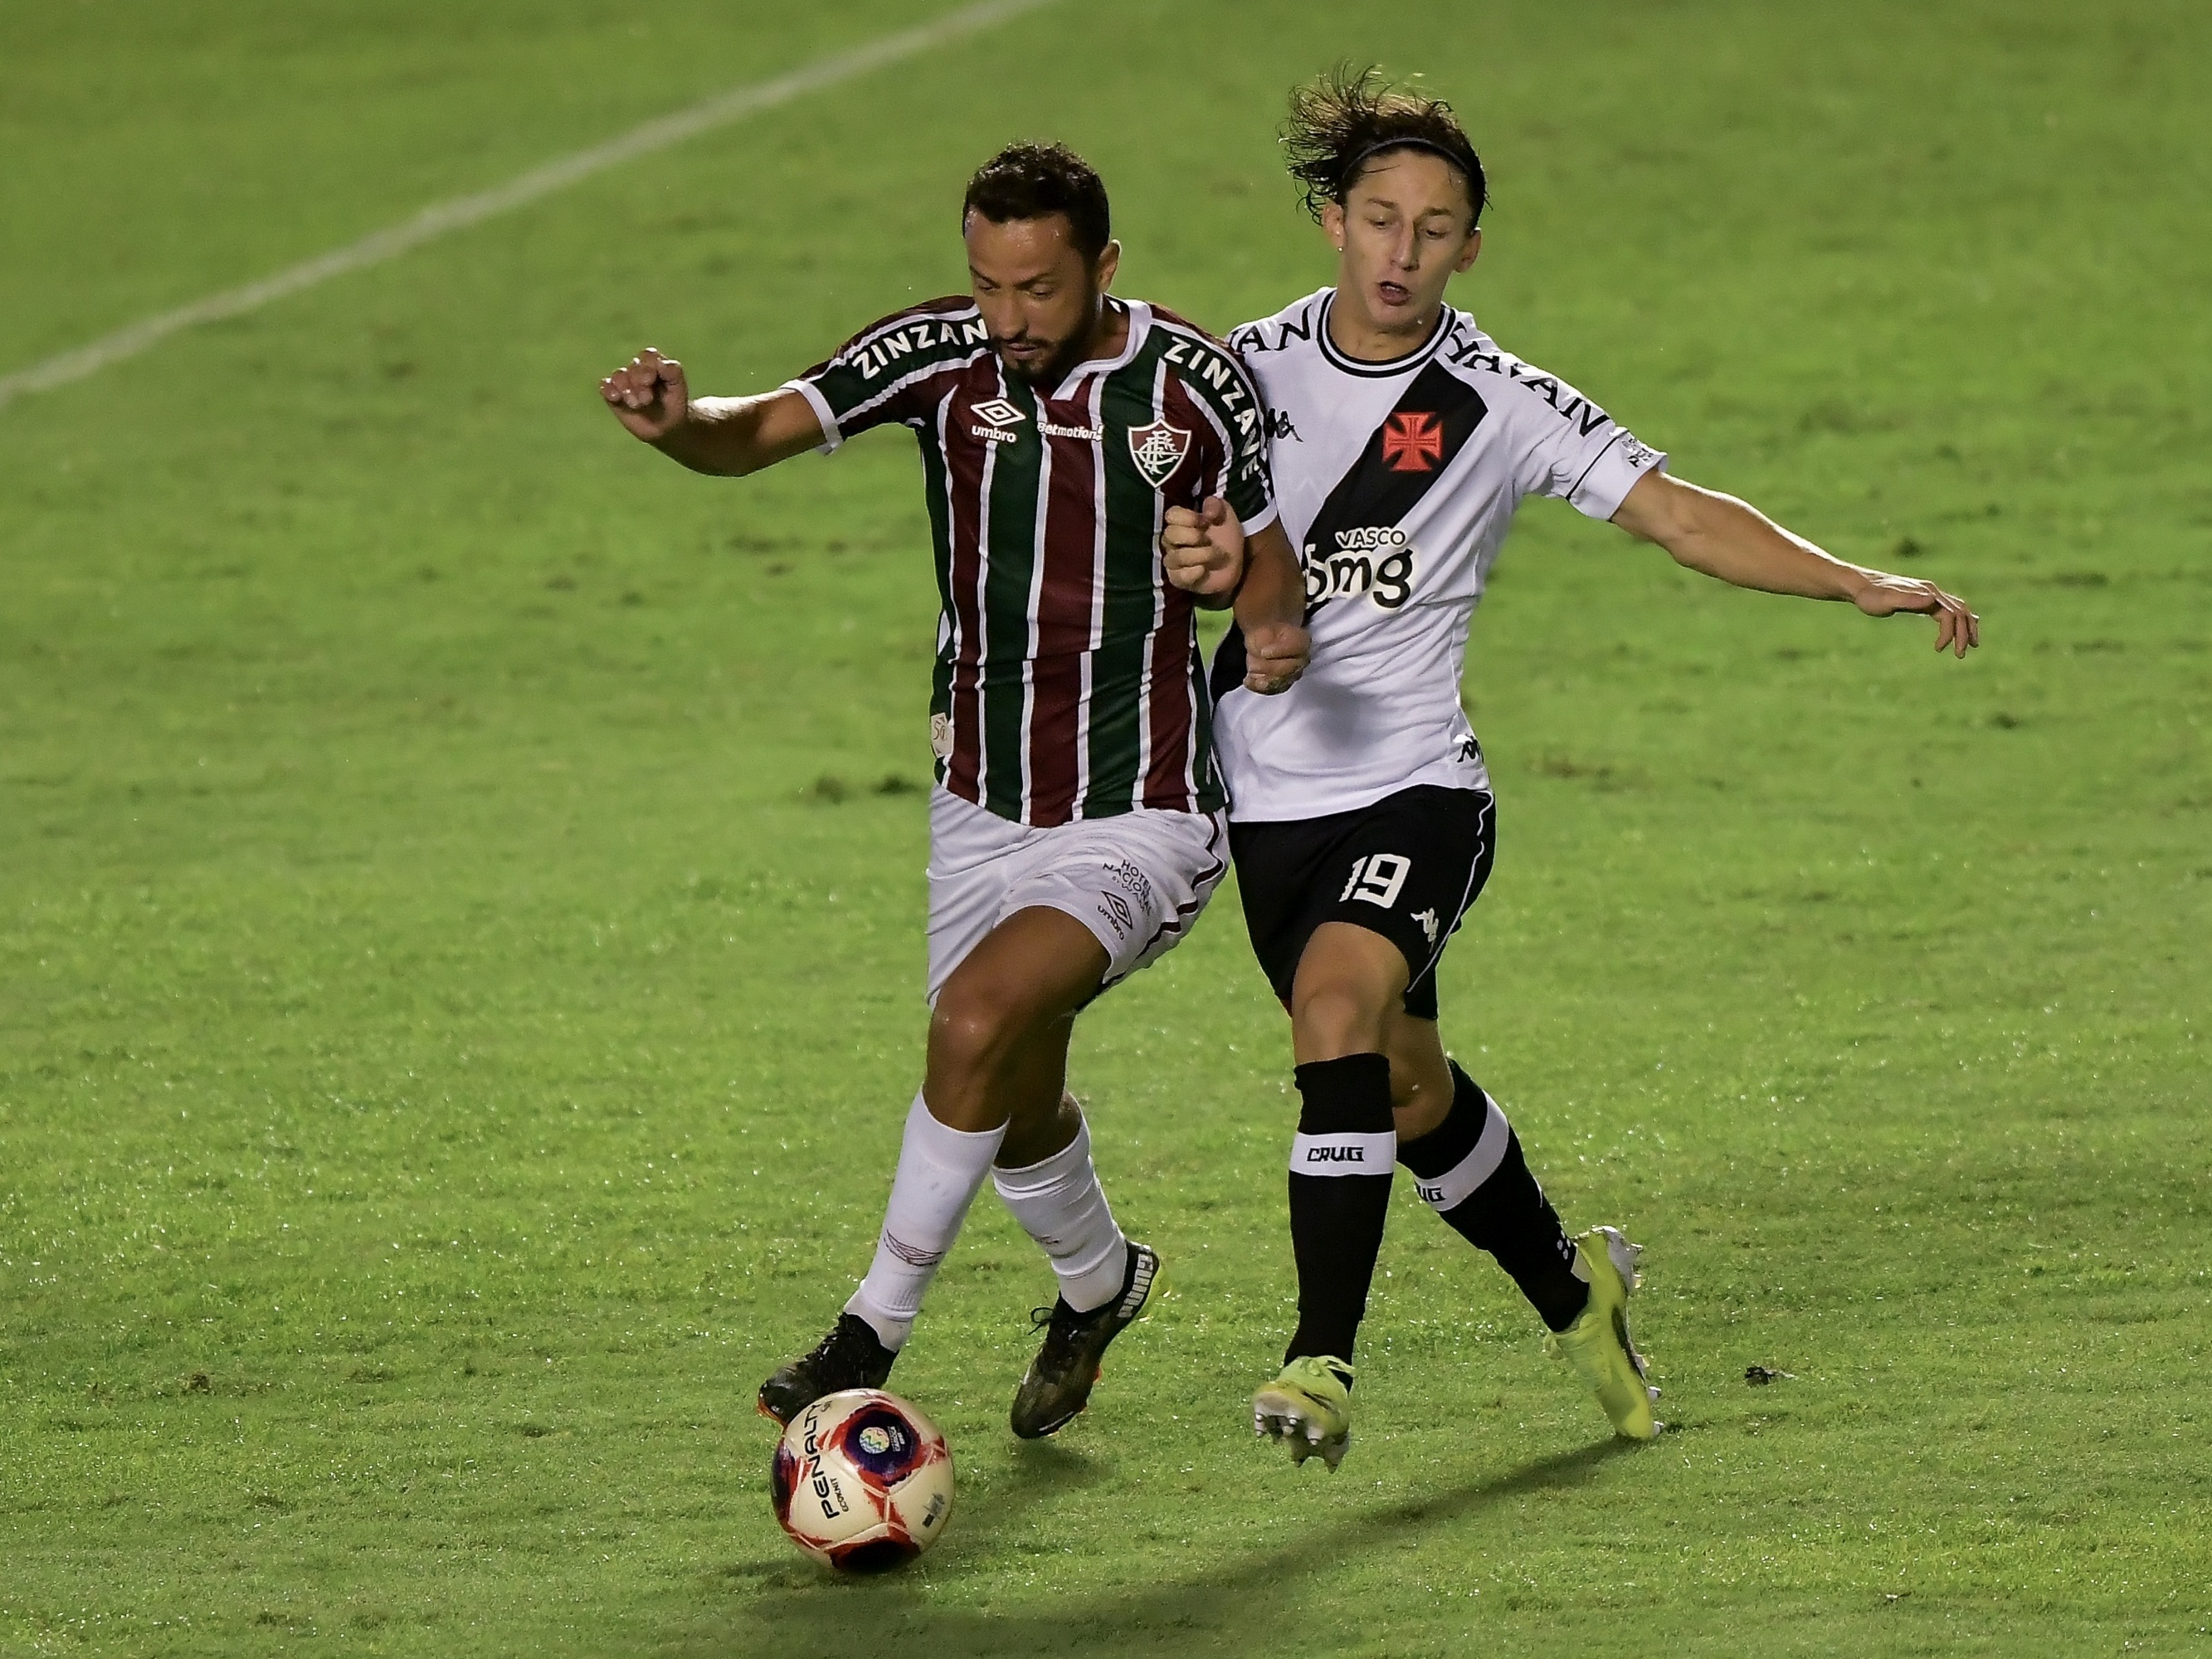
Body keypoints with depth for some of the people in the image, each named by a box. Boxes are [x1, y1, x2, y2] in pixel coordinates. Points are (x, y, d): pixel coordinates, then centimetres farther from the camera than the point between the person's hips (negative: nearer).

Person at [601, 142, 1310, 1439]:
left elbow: (1267, 555, 1)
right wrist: (680, 424, -42)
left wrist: (1275, 624, -22)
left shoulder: (1194, 381, -12)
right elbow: (764, 429, -19)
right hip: (984, 808, 4)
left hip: (1137, 819, -4)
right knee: (1017, 1113, 16)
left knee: (978, 1025, -26)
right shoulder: (941, 355, -9)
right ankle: (1099, 1284, 49)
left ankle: (876, 1332, -12)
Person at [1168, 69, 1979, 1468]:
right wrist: (1175, 550, -15)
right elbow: (1165, 519, 11)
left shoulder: (1500, 402, -7)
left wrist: (1865, 587, -17)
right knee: (1408, 1092, 14)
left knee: (1339, 1002, -29)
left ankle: (1324, 1357, -28)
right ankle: (1573, 1290, 41)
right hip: (1271, 792, 4)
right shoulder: (1253, 367, 1)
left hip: (1416, 784, -4)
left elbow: (1677, 515, -7)